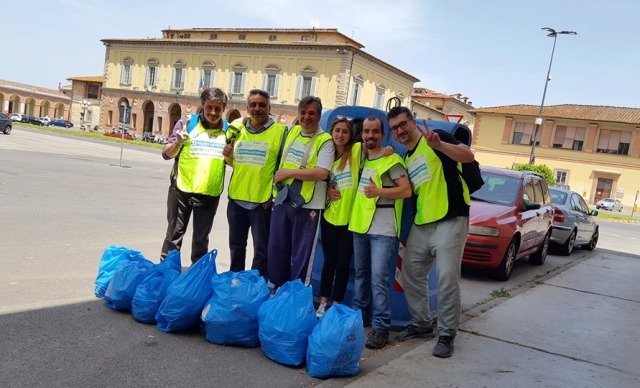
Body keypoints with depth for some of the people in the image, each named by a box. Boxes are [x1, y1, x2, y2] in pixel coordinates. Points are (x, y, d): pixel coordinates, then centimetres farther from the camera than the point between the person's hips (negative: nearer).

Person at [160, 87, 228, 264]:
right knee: (174, 234, 7)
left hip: (210, 194, 2)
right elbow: (167, 154, -2)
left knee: (201, 239, 13)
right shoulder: (187, 122, -4)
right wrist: (178, 142, -22)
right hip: (181, 189, -2)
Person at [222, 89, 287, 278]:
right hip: (236, 198, 5)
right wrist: (228, 156, -5)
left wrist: (273, 194, -11)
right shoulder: (237, 128, 6)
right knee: (236, 245, 18)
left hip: (262, 200, -5)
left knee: (261, 248, 5)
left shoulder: (280, 131, -8)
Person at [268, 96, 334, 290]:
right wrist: (278, 177, 9)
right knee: (277, 248, 14)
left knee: (302, 253, 5)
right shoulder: (291, 131, 10)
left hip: (307, 204, -6)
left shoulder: (325, 141, -9)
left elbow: (322, 172, -20)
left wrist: (289, 173, -16)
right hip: (282, 200, 6)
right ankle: (274, 288, 29)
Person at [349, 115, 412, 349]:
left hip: (383, 230, -7)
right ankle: (359, 315, 29)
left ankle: (381, 328, -5)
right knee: (361, 274, 16)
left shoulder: (391, 160, -7)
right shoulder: (362, 158, 14)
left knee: (379, 279, -10)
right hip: (359, 225, 7)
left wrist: (379, 192, -25)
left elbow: (407, 190, -13)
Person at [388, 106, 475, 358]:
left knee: (447, 279, -9)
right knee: (411, 275, 10)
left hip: (450, 221, -8)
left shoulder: (435, 139, -4)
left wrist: (439, 144, -35)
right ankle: (421, 324, 26)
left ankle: (447, 335, 4)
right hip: (421, 225, 8)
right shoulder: (406, 159, 18)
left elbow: (468, 156, -20)